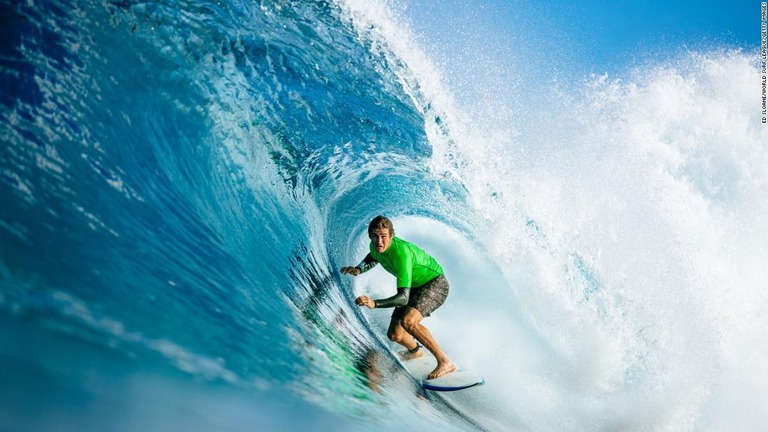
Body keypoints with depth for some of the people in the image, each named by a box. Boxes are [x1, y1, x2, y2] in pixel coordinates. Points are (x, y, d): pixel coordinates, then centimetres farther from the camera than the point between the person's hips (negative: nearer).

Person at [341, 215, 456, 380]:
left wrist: (374, 303, -50)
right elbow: (373, 258, 16)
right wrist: (358, 269, -4)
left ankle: (445, 362, -23)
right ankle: (415, 350, 39)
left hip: (435, 284, -8)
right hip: (414, 287, 8)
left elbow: (403, 298, -39)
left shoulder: (401, 253, -36)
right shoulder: (376, 246, -12)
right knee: (394, 334, 4)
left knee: (408, 321, -33)